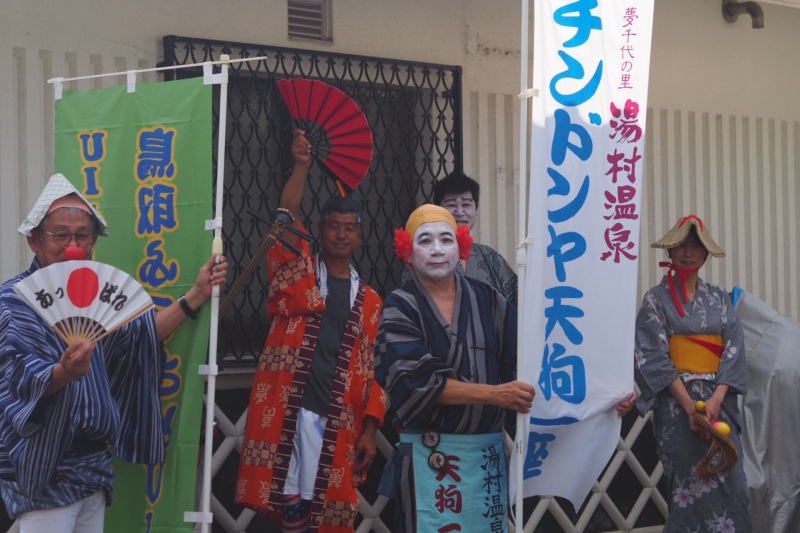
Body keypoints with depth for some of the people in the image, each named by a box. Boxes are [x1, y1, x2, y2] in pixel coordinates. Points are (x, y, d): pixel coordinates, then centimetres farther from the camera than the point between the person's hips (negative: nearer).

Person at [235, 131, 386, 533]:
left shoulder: (369, 300, 13)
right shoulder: (296, 273, 9)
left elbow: (373, 369, 9)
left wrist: (370, 430, 2)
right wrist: (302, 166, -17)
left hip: (339, 419, 2)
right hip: (288, 410, -2)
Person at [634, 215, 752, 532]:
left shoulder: (719, 299, 11)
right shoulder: (656, 299, 1)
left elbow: (734, 350, 1)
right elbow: (655, 357, -8)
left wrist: (715, 400, -14)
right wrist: (690, 406, -17)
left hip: (720, 400, 3)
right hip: (677, 402, -3)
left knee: (730, 483, -3)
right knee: (691, 485, -5)